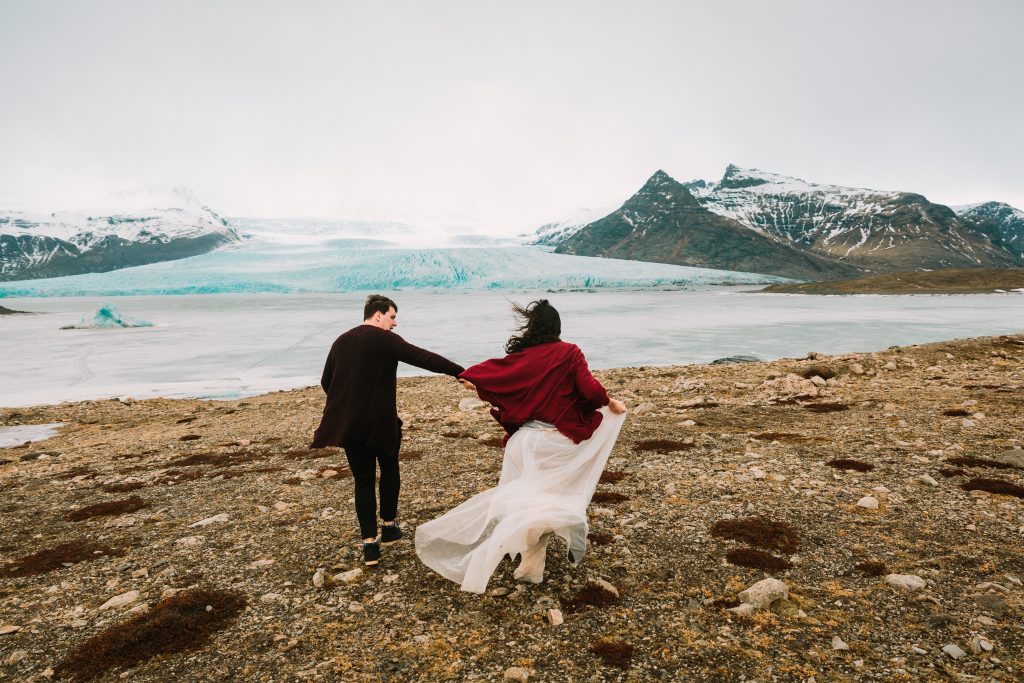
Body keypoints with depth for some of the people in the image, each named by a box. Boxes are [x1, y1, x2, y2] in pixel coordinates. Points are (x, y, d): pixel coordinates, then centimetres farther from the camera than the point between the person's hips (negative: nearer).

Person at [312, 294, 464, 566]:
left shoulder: (341, 342, 11)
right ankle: (389, 527, 26)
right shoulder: (385, 339, -10)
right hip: (381, 421, -5)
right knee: (389, 469, 20)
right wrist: (460, 371, -18)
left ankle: (369, 543, 7)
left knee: (363, 480, 10)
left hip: (347, 424, 5)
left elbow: (326, 382, 16)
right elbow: (423, 358, -19)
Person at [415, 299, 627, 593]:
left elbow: (495, 370, 6)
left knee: (526, 494, 10)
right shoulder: (570, 353, -8)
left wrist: (469, 377, 25)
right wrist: (609, 402, 5)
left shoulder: (523, 356, -4)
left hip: (528, 439, 0)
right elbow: (589, 389, -14)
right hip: (560, 440, 0)